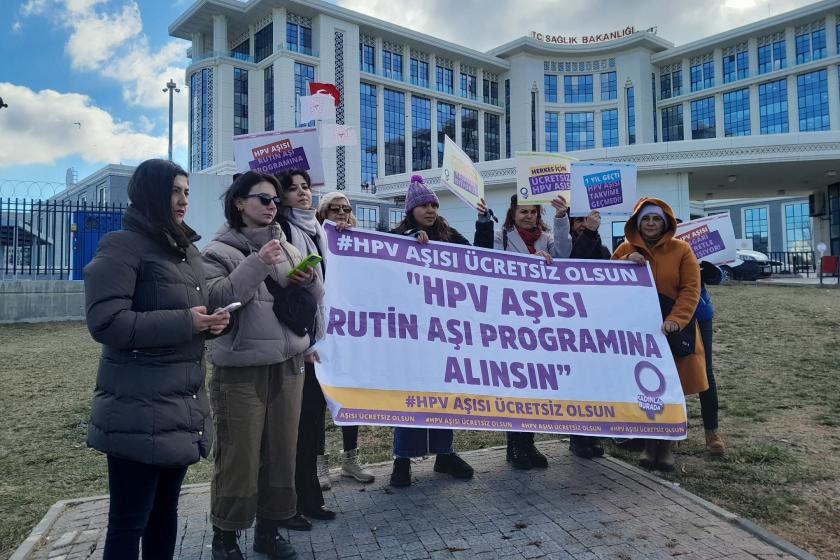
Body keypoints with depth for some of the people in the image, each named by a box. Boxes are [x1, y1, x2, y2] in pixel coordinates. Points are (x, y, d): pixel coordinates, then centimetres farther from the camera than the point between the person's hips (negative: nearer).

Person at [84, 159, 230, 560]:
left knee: (165, 507, 18)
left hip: (182, 404, 8)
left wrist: (211, 322, 2)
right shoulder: (122, 246, -11)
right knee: (130, 520, 2)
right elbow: (106, 322, -19)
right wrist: (185, 322, -19)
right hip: (139, 410, -8)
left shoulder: (187, 248, 15)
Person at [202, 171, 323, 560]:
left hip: (288, 365, 5)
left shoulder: (287, 247, 12)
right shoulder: (219, 250, -2)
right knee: (238, 457, 0)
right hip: (240, 370, -5)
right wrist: (257, 264, -23)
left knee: (282, 452, 11)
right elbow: (214, 300, -17)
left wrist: (310, 281, -8)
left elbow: (314, 301, 14)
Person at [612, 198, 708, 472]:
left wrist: (675, 319, -19)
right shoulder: (625, 250, 7)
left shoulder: (681, 249, 1)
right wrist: (625, 264, -11)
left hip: (673, 329, -1)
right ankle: (649, 444, 17)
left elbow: (691, 290, -4)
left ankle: (667, 445, 14)